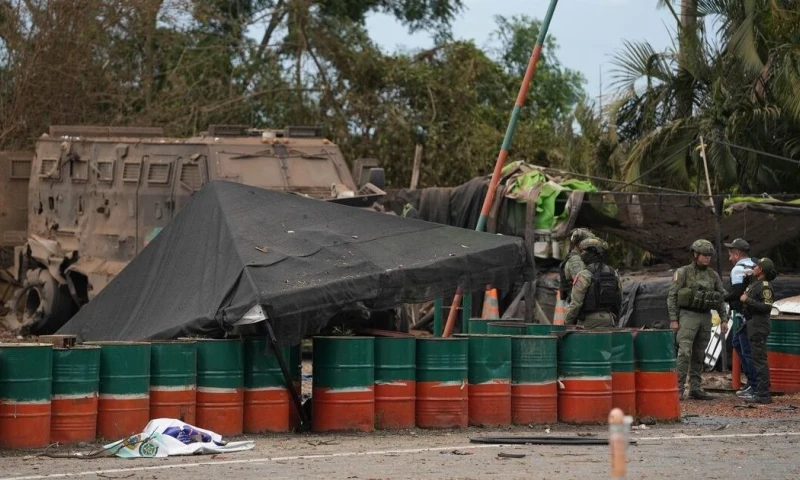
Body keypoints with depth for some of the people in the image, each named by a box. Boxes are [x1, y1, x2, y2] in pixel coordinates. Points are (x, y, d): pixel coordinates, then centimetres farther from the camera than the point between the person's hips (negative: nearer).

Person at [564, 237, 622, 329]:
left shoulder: (584, 275, -13)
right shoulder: (614, 274, 6)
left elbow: (575, 303, -14)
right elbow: (619, 301, 11)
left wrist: (567, 323, -3)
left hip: (588, 321, -6)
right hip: (608, 321, 6)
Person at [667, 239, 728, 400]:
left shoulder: (713, 275, 9)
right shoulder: (683, 272, -5)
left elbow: (721, 298, 13)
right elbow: (672, 296, -6)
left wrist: (724, 319, 4)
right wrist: (673, 320, -13)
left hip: (705, 318, 5)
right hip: (688, 316, -5)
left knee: (699, 355, 7)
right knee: (684, 353, -14)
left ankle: (695, 389, 11)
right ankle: (678, 389, -14)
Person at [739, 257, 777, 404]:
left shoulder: (765, 286, -14)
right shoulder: (754, 283, 17)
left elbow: (766, 306, -24)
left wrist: (747, 300, -20)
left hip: (759, 326, -11)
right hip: (753, 326, 11)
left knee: (760, 360, -11)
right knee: (757, 360, 15)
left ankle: (763, 395, -11)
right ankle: (759, 391, 22)